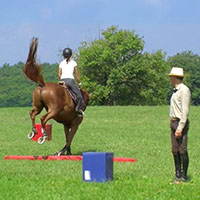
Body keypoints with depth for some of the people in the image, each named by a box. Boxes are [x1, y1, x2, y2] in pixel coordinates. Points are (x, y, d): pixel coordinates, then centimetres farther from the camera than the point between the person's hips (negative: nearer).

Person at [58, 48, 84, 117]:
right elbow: (77, 75, 8)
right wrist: (79, 83, 17)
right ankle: (79, 108, -18)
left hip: (63, 80, 3)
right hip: (71, 80, -3)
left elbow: (59, 75, 9)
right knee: (79, 96, 2)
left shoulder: (61, 63, 13)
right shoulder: (73, 63, 8)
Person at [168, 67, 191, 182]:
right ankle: (178, 175, 14)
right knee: (175, 150, 9)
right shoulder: (176, 90, 18)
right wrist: (174, 125, 15)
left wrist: (180, 127, -21)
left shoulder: (184, 90, -12)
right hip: (174, 122, 9)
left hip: (181, 122, -9)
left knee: (182, 150, -7)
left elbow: (185, 111, -17)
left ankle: (184, 176, -3)